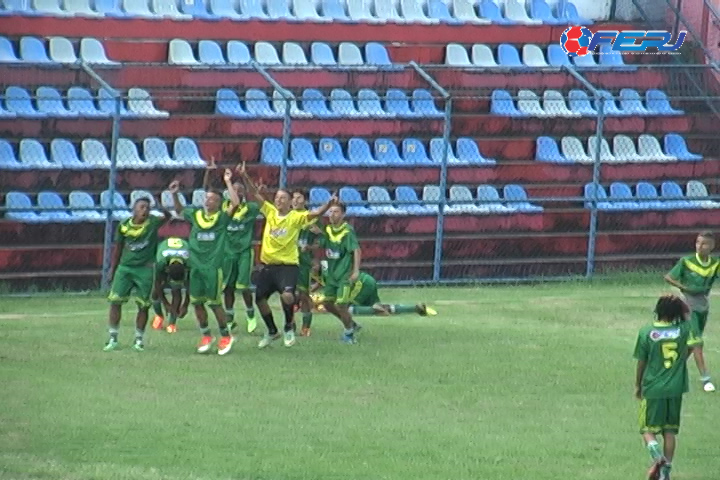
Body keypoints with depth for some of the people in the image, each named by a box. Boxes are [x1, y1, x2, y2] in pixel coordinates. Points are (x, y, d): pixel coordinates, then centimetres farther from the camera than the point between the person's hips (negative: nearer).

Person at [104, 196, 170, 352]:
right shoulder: (124, 226, -1)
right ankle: (113, 339, 7)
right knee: (115, 301, -3)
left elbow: (167, 216, -27)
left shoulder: (152, 223, -7)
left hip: (145, 269, -2)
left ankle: (139, 340, 17)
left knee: (143, 305, 2)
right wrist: (113, 269, 14)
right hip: (125, 267, 2)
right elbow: (118, 249, 10)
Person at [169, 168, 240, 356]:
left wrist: (228, 182, -17)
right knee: (197, 302, 7)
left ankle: (225, 336, 13)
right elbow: (179, 210, 27)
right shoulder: (196, 214, 9)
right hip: (196, 266, 5)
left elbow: (235, 203, -19)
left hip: (213, 266, -5)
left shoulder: (222, 217, -4)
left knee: (214, 302, -3)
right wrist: (175, 194, 12)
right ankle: (206, 336, 20)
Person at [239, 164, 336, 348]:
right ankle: (272, 331, 28)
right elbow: (255, 194, 3)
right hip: (267, 264, 5)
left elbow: (315, 213, -18)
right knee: (260, 299, 7)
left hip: (288, 265, -5)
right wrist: (245, 177, -9)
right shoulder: (270, 212, 5)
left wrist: (329, 204, -36)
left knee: (287, 296, -26)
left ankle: (289, 327, 0)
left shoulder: (296, 217, -6)